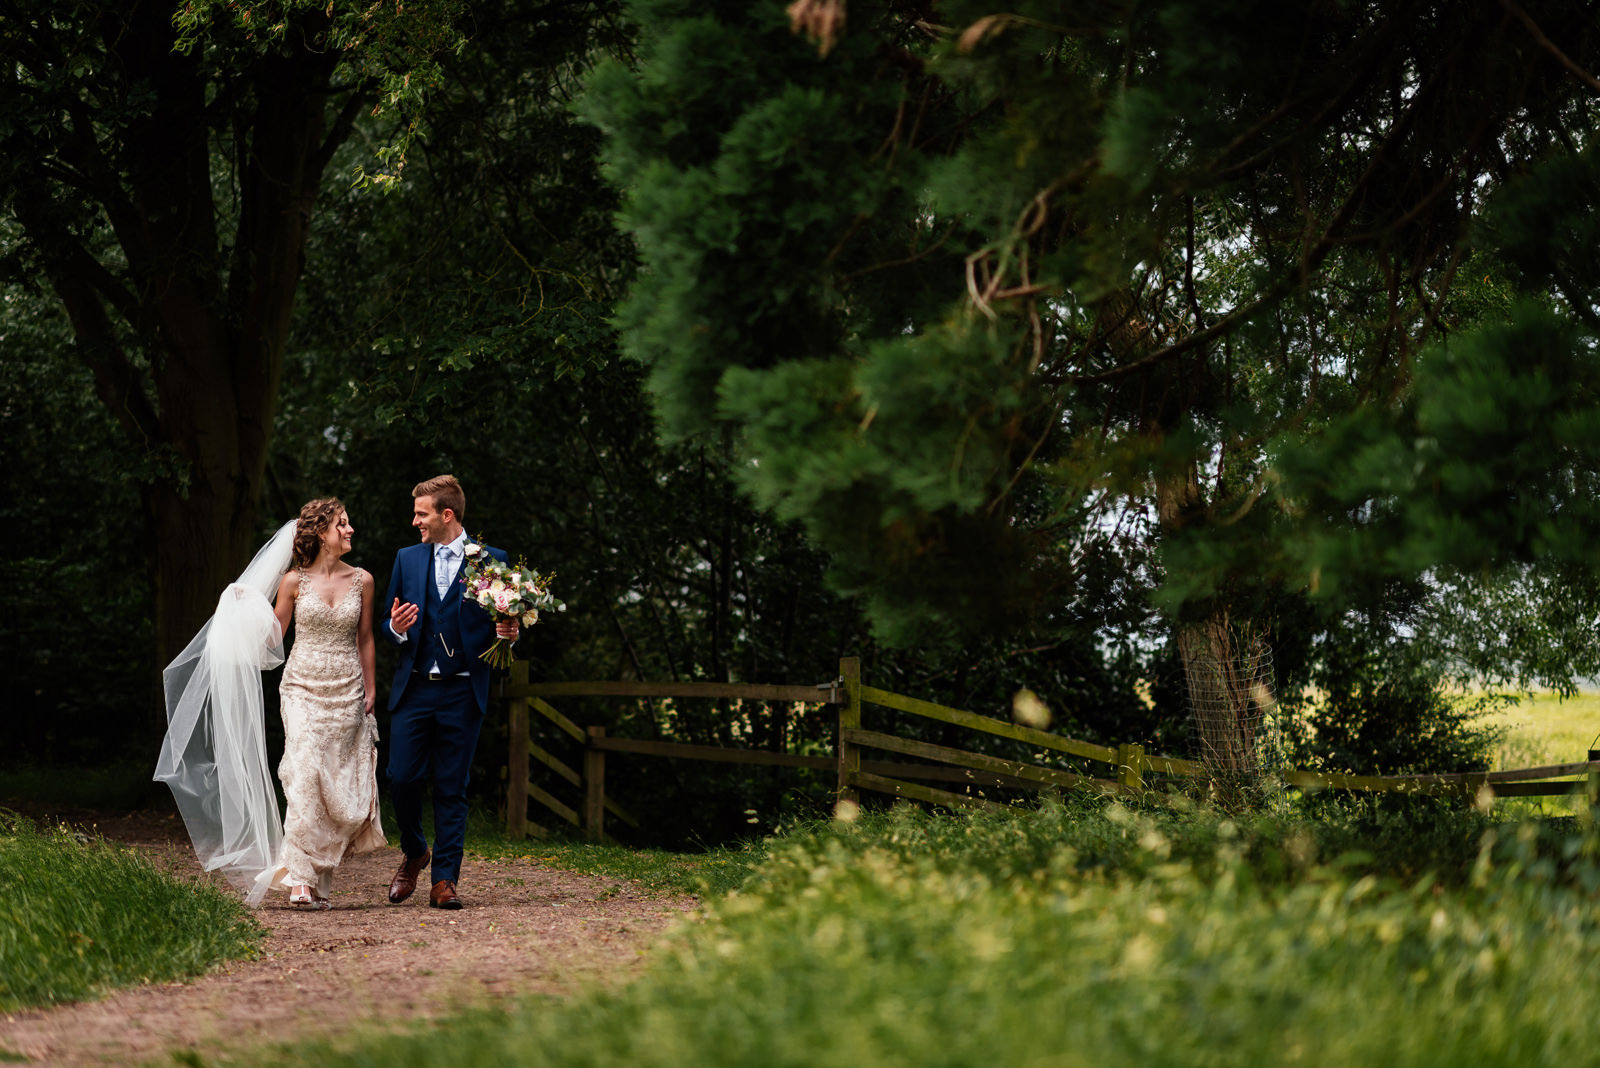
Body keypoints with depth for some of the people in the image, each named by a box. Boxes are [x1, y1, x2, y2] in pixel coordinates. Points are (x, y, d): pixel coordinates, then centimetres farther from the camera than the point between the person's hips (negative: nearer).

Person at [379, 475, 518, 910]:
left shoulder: (491, 560, 3)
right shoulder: (407, 558, 11)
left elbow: (504, 625, 7)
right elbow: (387, 623, 15)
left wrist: (509, 633, -16)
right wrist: (396, 627, -8)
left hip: (462, 692, -2)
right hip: (414, 689, 2)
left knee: (451, 788, 0)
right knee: (402, 778, -3)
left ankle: (444, 880, 5)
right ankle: (414, 853, 23)